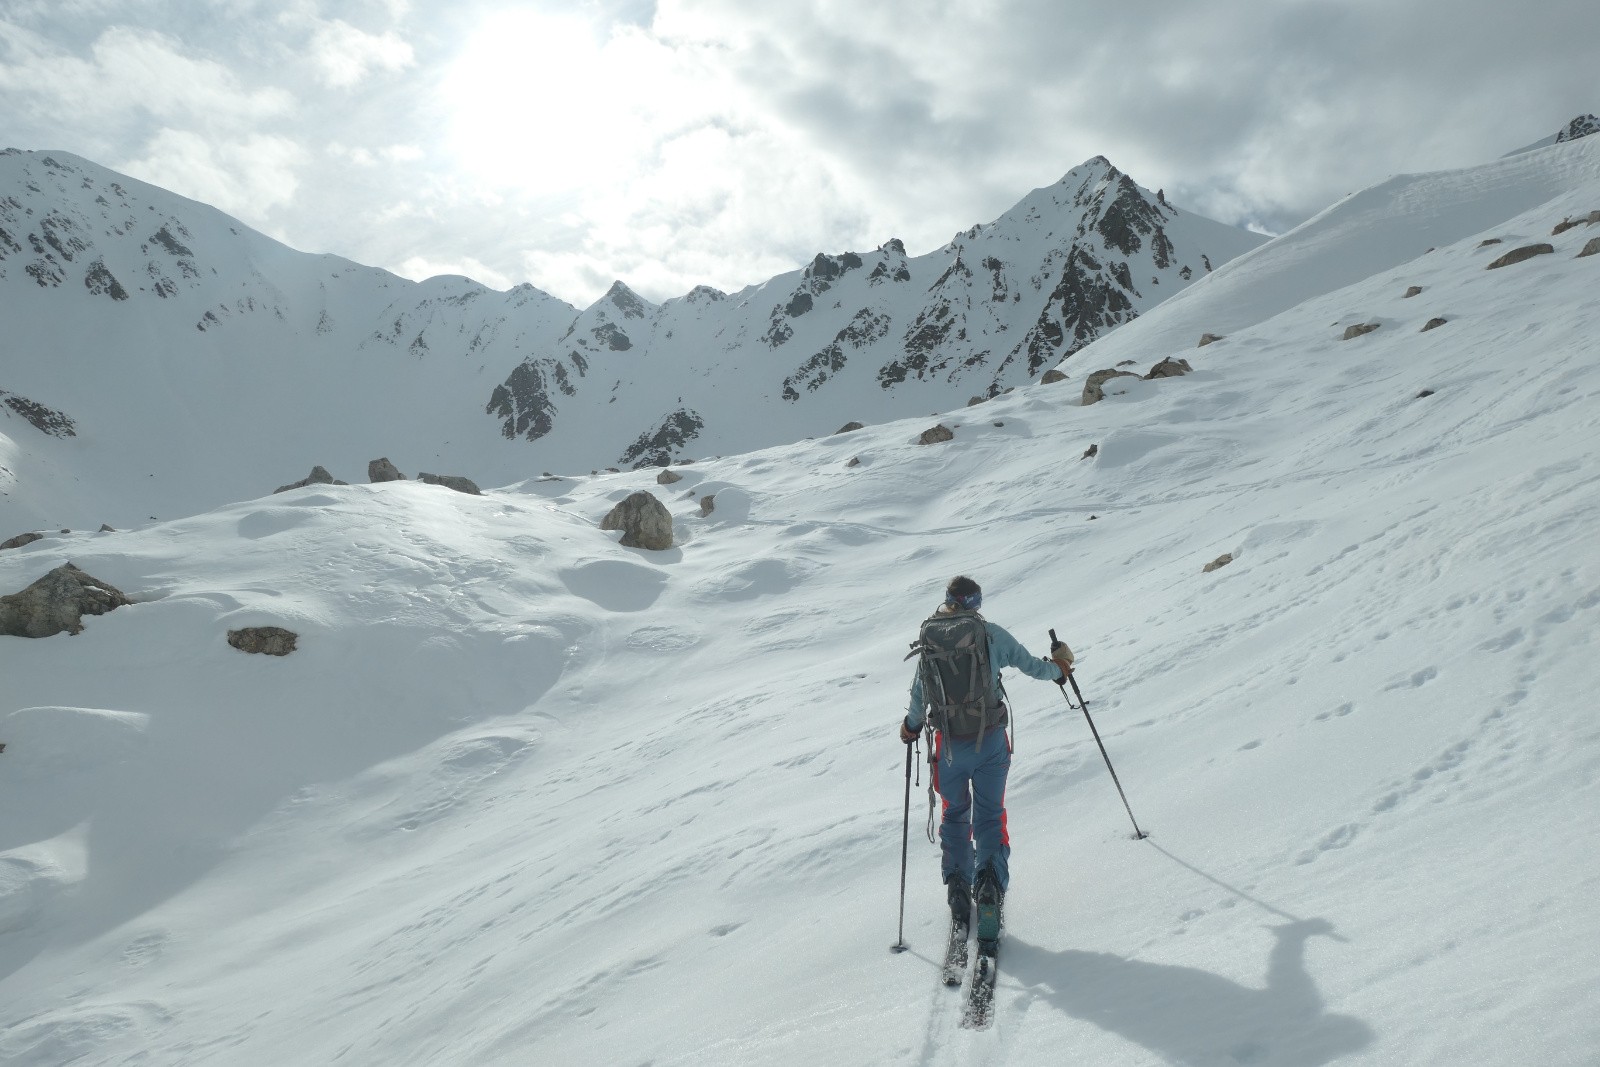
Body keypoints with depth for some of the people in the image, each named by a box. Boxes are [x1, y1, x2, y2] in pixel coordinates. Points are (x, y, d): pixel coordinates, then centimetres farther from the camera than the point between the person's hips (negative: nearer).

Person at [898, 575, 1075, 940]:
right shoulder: (992, 633, -5)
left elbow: (919, 696, 2)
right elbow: (1030, 664, 6)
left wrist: (911, 726, 22)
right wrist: (1058, 667, 28)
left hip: (950, 745, 1)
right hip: (991, 741, 0)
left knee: (954, 814, 21)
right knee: (990, 815, 13)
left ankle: (957, 887, 14)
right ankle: (991, 879, -8)